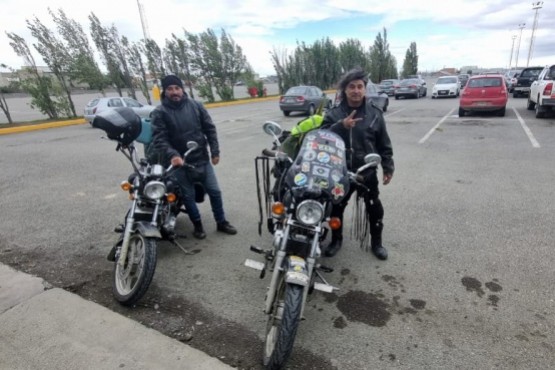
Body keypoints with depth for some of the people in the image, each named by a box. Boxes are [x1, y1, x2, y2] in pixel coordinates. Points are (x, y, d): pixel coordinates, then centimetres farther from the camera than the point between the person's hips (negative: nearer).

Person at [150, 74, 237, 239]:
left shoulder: (195, 105, 2)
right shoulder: (160, 112, -6)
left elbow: (210, 129, 5)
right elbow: (159, 139, -14)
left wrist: (215, 151, 0)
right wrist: (172, 155, -31)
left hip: (203, 159, 2)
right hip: (180, 163, -2)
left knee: (215, 192, 8)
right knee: (188, 196, 9)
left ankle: (222, 223, 26)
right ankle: (197, 225, 29)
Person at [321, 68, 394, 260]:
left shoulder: (374, 113, 0)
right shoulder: (334, 113, -2)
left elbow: (384, 144, 5)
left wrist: (388, 167, 5)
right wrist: (341, 126, -29)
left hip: (367, 172, 0)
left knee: (374, 208, 10)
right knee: (336, 207, 12)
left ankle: (376, 242, 31)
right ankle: (336, 240, 34)